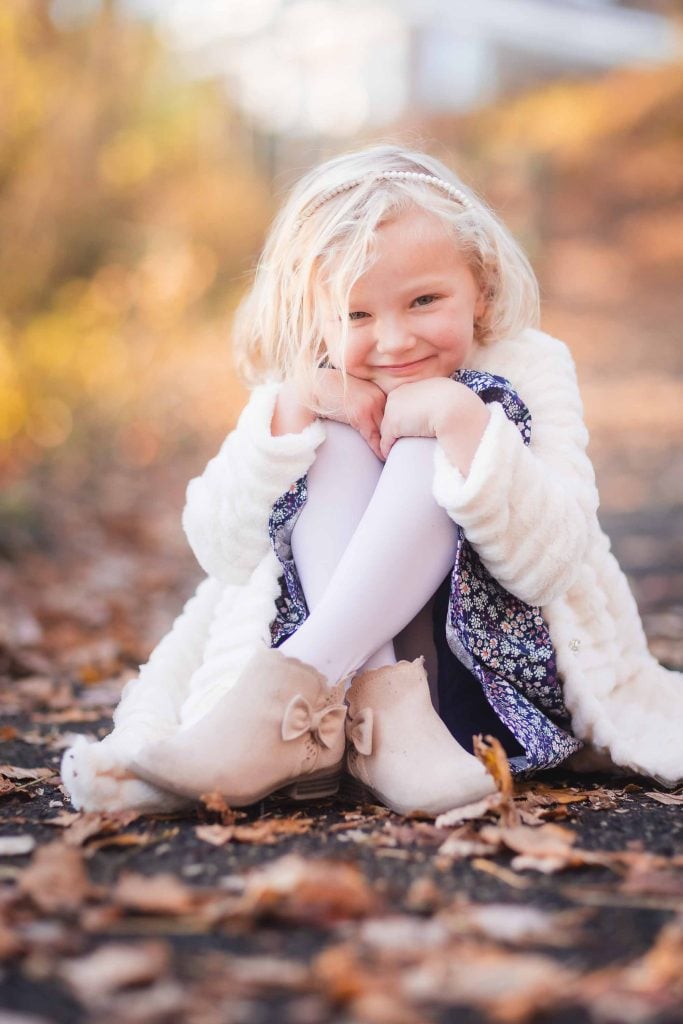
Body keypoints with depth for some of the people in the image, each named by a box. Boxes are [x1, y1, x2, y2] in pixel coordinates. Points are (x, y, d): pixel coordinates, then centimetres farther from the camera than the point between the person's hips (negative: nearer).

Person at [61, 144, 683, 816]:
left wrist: (461, 419, -29)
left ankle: (293, 693, -37)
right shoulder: (304, 393, 2)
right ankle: (383, 709, -35)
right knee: (333, 441, -20)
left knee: (429, 454, -25)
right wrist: (295, 406, -20)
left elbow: (553, 562, -20)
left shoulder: (528, 369, -6)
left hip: (490, 655, -2)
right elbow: (220, 549, -11)